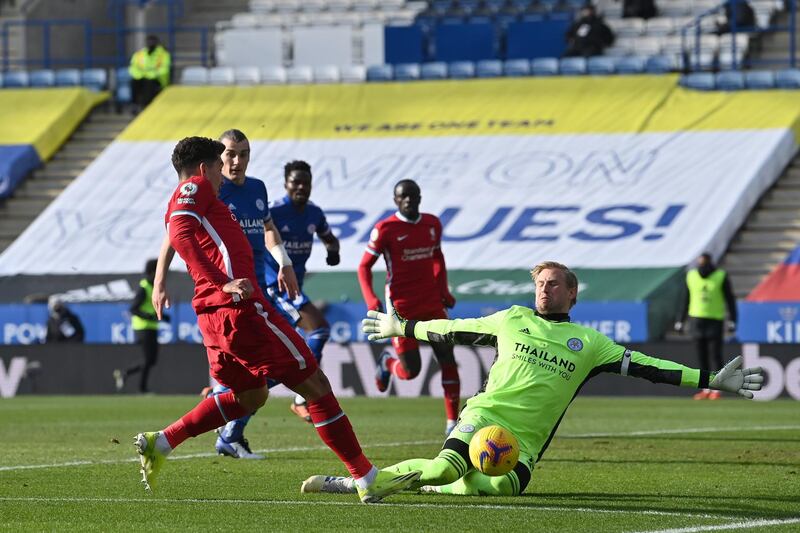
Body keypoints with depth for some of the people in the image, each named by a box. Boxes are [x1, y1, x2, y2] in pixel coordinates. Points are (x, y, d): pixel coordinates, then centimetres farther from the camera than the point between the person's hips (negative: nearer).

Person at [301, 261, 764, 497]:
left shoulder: (588, 343, 12)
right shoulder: (513, 320, 15)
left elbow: (642, 365, 7)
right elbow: (454, 330, 27)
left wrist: (710, 380, 0)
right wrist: (402, 328, 35)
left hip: (527, 439, 1)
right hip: (486, 415, -1)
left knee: (500, 486, -33)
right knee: (448, 465, -31)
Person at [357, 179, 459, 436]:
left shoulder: (433, 224, 6)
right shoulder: (385, 229, -9)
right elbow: (365, 266, -5)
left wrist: (443, 290, 11)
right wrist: (371, 301, -17)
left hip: (432, 303, 5)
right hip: (402, 307, -5)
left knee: (448, 359, -4)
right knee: (410, 371, -7)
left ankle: (452, 421, 1)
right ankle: (387, 361, 30)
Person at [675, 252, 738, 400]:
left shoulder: (721, 276, -6)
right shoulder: (691, 276, 4)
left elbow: (730, 299, -5)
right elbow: (685, 300, 10)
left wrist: (732, 321, -12)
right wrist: (680, 322, 9)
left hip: (715, 321, -3)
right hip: (697, 320, 3)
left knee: (716, 355, -7)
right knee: (701, 357, 4)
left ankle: (716, 390, -1)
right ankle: (706, 390, 9)